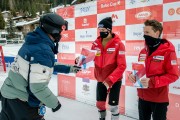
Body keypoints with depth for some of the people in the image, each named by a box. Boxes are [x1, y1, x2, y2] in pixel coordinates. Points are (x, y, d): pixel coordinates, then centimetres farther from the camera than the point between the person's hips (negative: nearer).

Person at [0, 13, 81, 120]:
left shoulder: (33, 42, 4)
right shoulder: (44, 51, -25)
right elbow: (38, 86, -27)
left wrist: (69, 68, 22)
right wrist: (54, 103, -12)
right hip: (21, 101, -8)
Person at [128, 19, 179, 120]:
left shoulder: (168, 51, -14)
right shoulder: (143, 51, 7)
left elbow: (173, 75, -16)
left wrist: (152, 82, -26)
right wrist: (134, 75, -6)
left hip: (159, 99, -6)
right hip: (143, 97, 6)